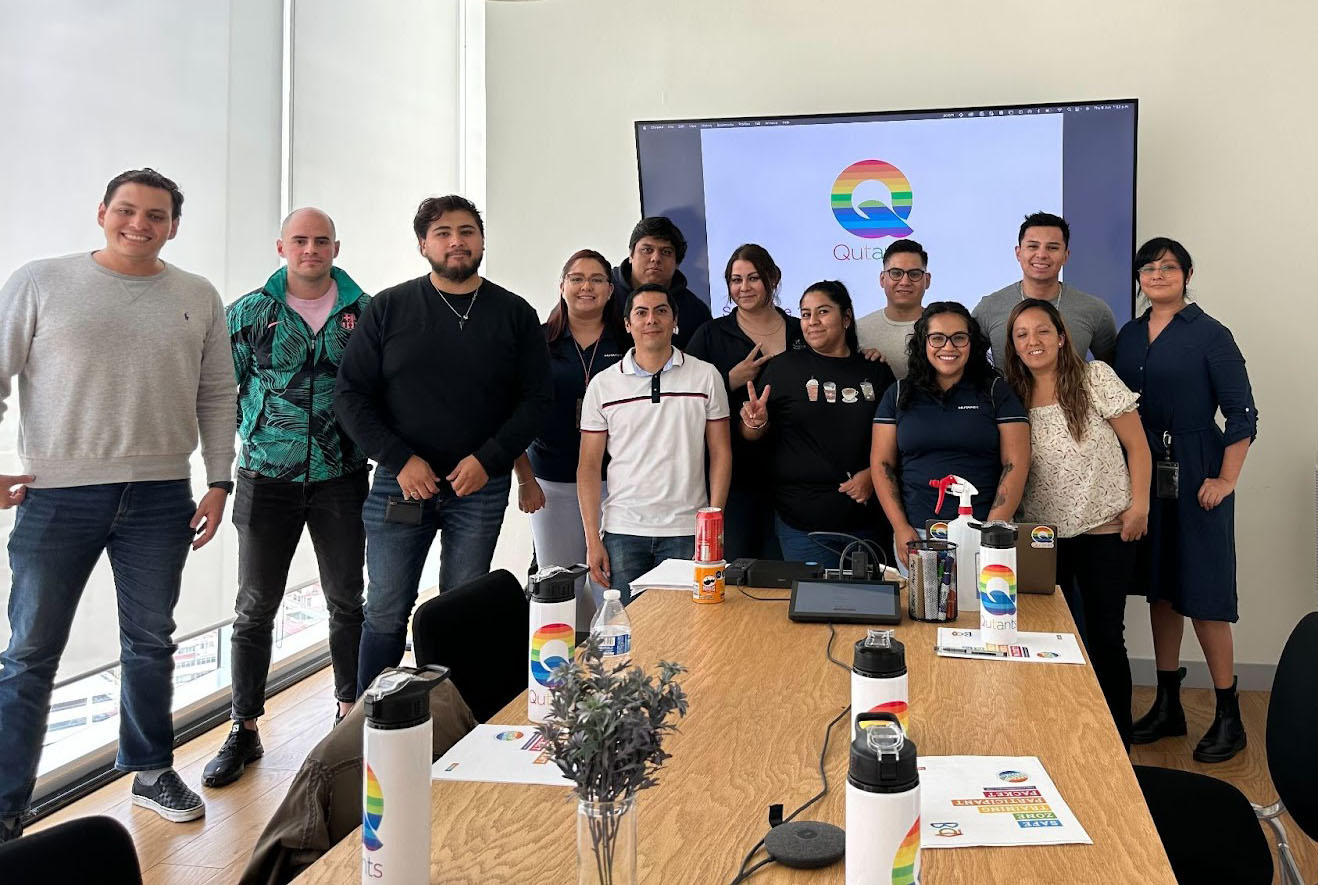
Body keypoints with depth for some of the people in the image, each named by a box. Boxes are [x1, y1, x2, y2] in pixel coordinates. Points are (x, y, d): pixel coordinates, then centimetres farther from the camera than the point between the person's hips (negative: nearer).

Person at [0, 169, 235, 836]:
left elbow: (216, 397, 10)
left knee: (150, 644, 13)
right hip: (57, 494, -2)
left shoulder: (199, 298, 7)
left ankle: (151, 772, 29)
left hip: (161, 497, 2)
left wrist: (219, 482, 4)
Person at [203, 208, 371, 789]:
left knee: (347, 602, 10)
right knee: (255, 608, 5)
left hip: (342, 478, 0)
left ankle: (349, 712, 26)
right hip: (267, 479, 0)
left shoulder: (364, 311, 3)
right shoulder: (250, 311, 2)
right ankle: (244, 730, 17)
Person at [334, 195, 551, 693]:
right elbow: (351, 395, 1)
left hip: (480, 488, 0)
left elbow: (536, 398, 3)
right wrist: (399, 460, -10)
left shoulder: (515, 314, 5)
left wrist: (488, 460, -10)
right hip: (400, 483, 0)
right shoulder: (389, 308, 3)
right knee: (385, 613, 5)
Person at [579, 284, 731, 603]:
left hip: (686, 530, 0)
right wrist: (593, 539, -2)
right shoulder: (603, 385, 4)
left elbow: (720, 453, 5)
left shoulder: (706, 376, 4)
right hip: (623, 531, 1)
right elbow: (589, 466, 4)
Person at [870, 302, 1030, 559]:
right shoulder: (898, 395, 9)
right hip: (916, 533, 2)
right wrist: (901, 528, -4)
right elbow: (881, 464, 7)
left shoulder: (997, 391, 4)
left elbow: (1016, 464, -1)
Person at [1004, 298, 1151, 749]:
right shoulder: (1014, 396, 2)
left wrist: (1139, 504, -10)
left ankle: (1118, 742, 20)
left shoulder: (1096, 378, -6)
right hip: (1042, 535, 3)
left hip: (1104, 531, -3)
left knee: (1104, 636, 4)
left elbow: (1137, 444, -4)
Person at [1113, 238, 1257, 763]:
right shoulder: (1129, 336, 10)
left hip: (1195, 477, -5)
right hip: (1144, 476, 6)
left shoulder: (1209, 335, -5)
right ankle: (1167, 705, 23)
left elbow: (1242, 414, -7)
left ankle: (1229, 716, 11)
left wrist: (1226, 480, -13)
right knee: (1158, 588, 12)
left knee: (1203, 594, -3)